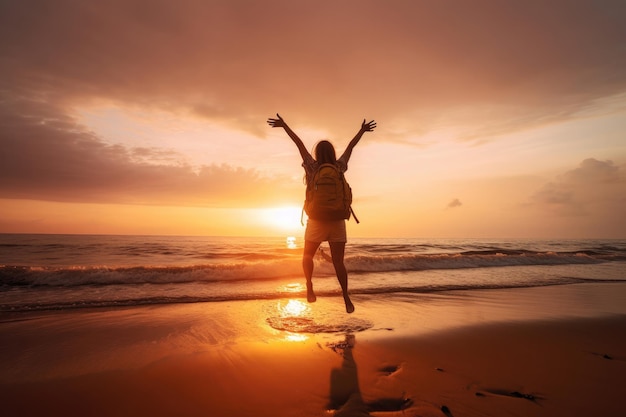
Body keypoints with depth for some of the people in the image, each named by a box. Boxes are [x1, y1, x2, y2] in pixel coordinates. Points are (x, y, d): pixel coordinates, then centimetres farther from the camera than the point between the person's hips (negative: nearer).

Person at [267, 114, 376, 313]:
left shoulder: (313, 168, -5)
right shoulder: (339, 168, 1)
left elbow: (300, 144, -1)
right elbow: (350, 147, 14)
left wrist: (284, 125, 5)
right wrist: (362, 130, 27)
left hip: (317, 221, -2)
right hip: (337, 221, 2)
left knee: (307, 257, 17)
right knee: (338, 262, 7)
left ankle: (309, 287, -1)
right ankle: (346, 298, 2)